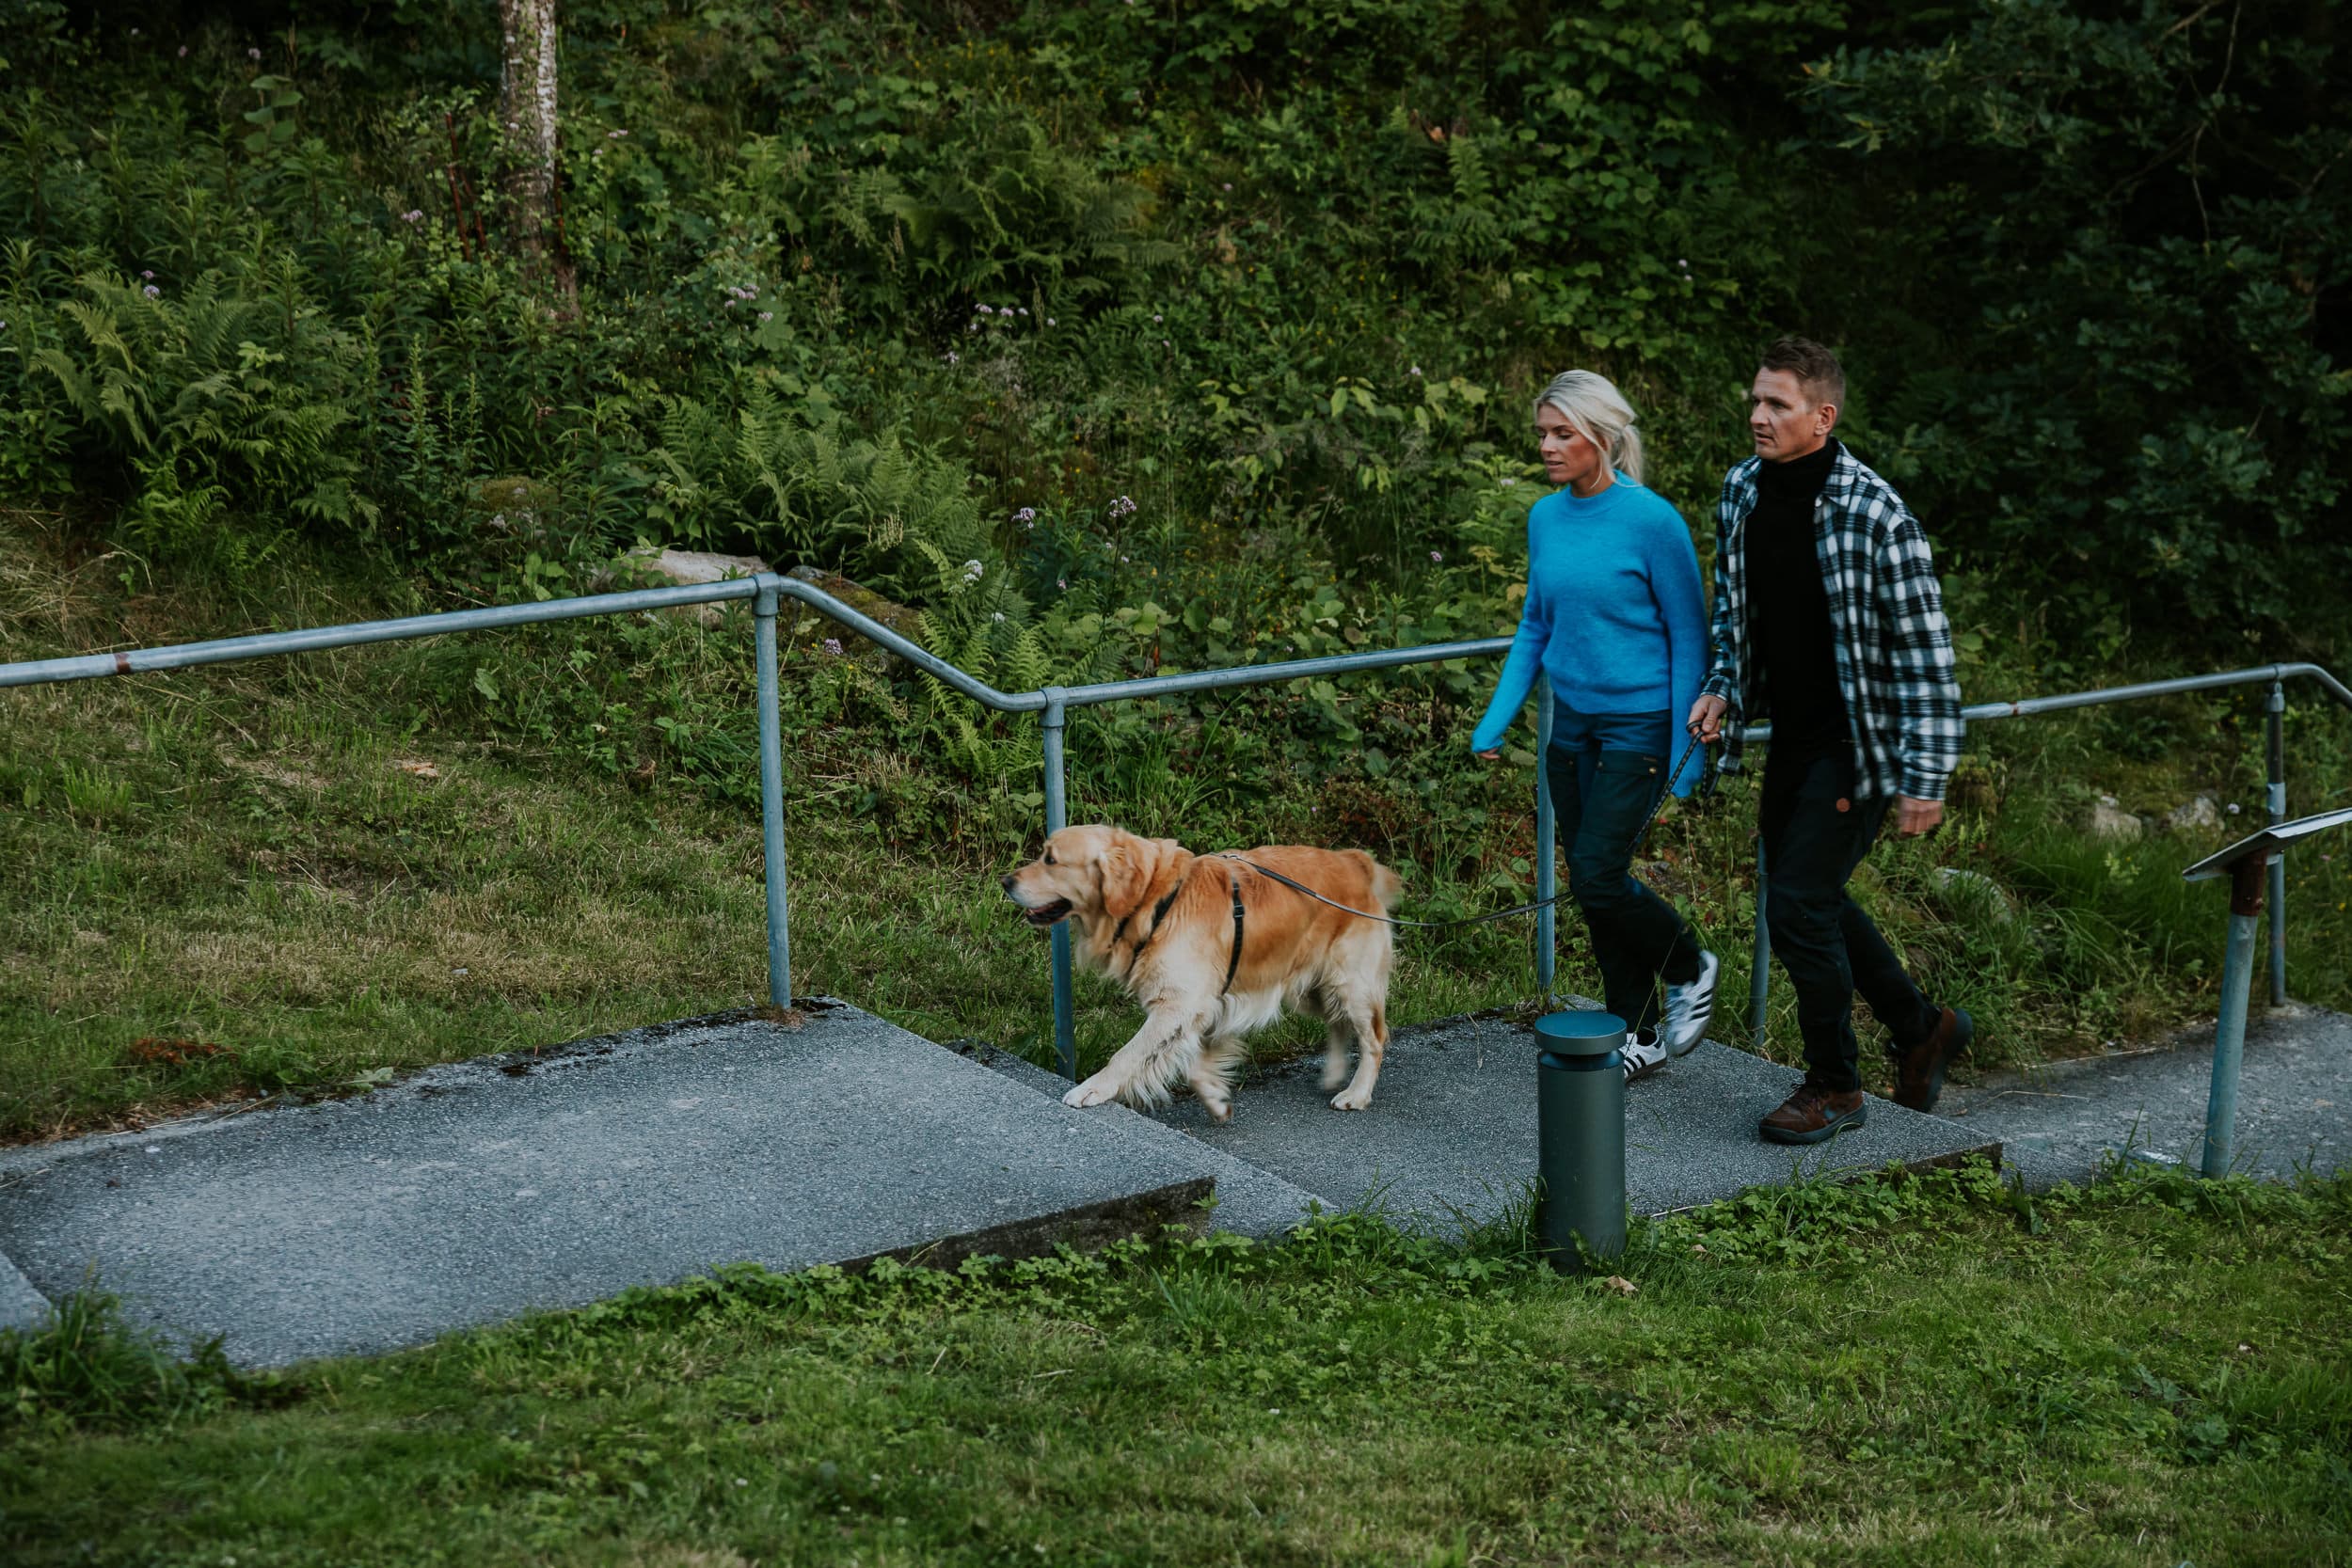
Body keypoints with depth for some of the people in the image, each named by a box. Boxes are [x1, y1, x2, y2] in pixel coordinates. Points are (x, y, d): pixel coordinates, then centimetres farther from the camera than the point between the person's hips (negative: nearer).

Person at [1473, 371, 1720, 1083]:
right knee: (1593, 886, 8)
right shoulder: (1545, 518, 4)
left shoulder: (1652, 521, -15)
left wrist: (1686, 749, -12)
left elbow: (1688, 637, -10)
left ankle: (1691, 970, 16)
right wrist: (1497, 719, 6)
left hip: (1638, 724, -6)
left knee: (1596, 877, -11)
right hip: (1572, 724, 6)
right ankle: (1640, 1036, 21)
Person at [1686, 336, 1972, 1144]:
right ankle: (1922, 1029, 36)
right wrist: (1723, 687, 4)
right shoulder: (1741, 491, 1)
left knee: (1799, 905, -9)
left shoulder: (1876, 517, -21)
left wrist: (1923, 777, -20)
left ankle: (1834, 1087, 10)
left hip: (1858, 742, -8)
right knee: (1809, 899, 16)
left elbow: (1924, 652, -18)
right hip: (1791, 736, 8)